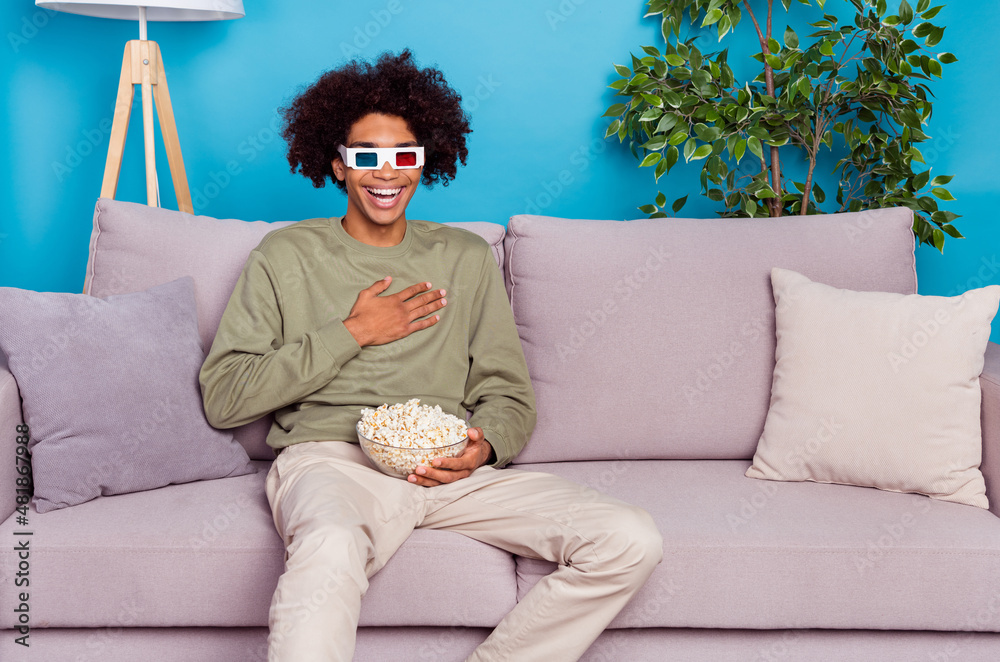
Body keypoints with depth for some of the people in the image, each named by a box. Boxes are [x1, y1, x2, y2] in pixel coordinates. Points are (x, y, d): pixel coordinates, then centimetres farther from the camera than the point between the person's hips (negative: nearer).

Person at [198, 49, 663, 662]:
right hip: (330, 457, -3)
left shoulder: (467, 257, 23)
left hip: (450, 469, 4)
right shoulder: (286, 256, 14)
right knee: (331, 548, -42)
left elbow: (509, 393, 19)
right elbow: (223, 398, 4)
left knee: (632, 541, -19)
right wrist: (352, 333, 0)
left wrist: (484, 446, -5)